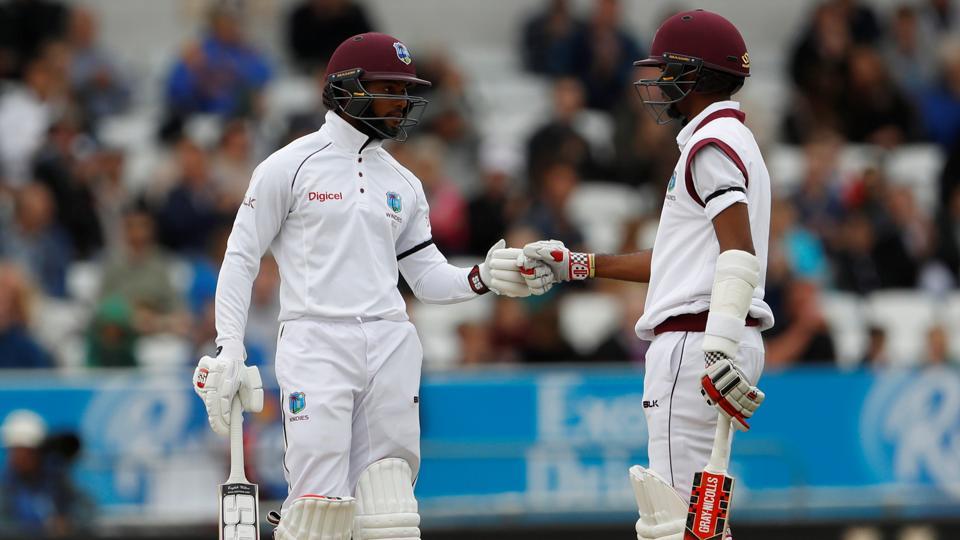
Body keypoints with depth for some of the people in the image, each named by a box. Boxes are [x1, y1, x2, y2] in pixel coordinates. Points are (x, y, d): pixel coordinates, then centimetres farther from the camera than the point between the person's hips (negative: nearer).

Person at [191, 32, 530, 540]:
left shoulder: (403, 184, 17)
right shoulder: (291, 166, 1)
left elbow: (428, 278, 18)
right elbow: (240, 259, 2)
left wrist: (482, 278, -3)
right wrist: (228, 352, -6)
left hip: (391, 349, 5)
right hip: (315, 344, -5)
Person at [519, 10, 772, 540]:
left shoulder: (712, 144, -10)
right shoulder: (735, 140, 24)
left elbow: (739, 252, -22)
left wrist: (720, 349, -32)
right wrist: (574, 264, 33)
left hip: (695, 342, -11)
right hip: (711, 342, 11)